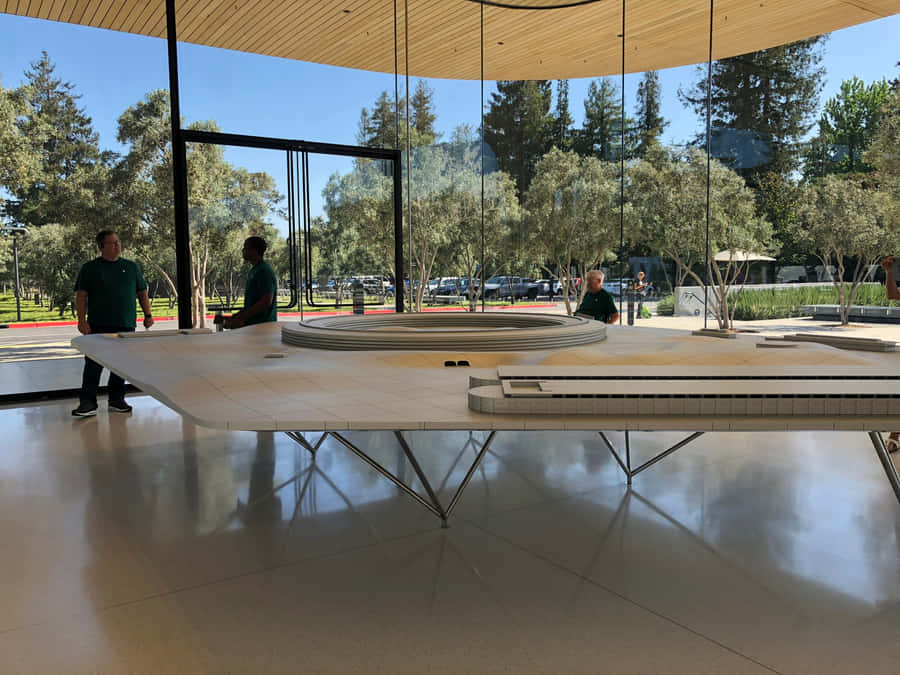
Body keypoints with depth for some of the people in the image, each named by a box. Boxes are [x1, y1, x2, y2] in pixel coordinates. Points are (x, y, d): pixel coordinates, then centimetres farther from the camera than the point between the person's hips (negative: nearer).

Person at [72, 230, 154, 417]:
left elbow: (142, 293, 17)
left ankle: (116, 400, 17)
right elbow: (81, 296, 1)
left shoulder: (132, 267, 13)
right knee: (93, 365, -5)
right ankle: (88, 403, -1)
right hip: (98, 326, -2)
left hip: (126, 326, 3)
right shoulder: (90, 268, 5)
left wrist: (148, 314, 8)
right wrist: (82, 320, -8)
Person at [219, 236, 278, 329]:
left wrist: (241, 318, -19)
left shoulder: (264, 271, -14)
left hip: (262, 326, -9)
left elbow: (266, 301, -22)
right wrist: (236, 315, 14)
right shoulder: (253, 270, 18)